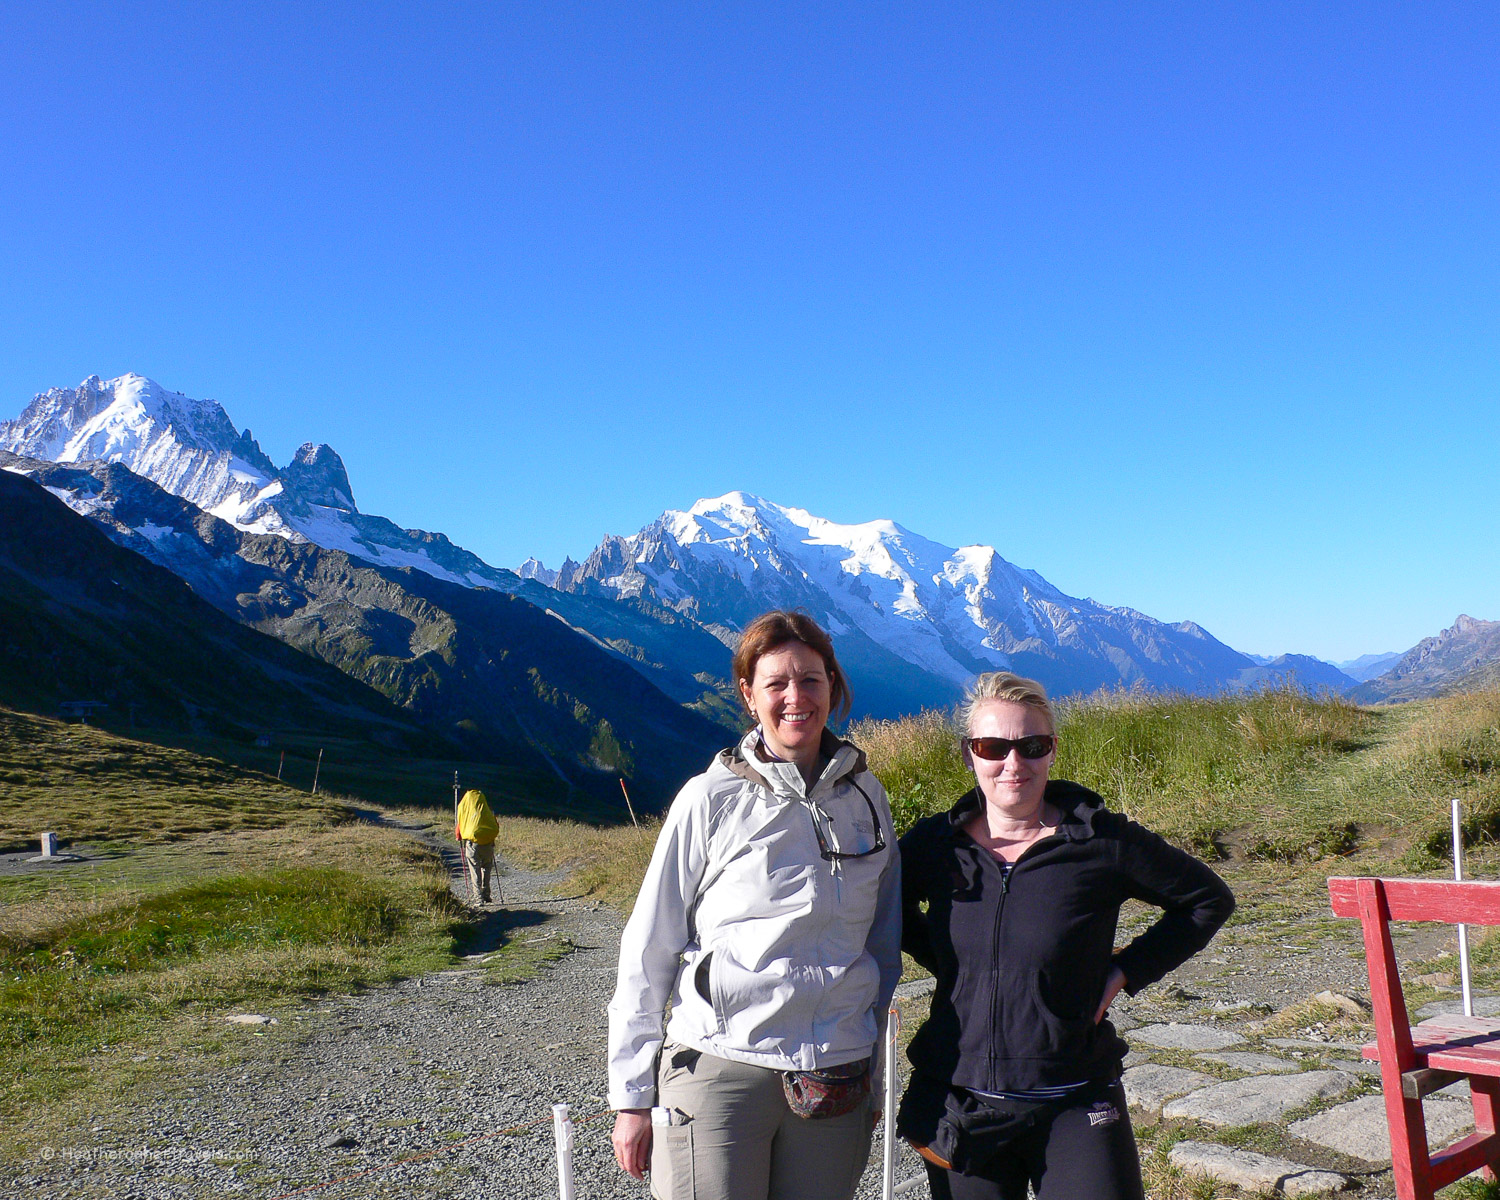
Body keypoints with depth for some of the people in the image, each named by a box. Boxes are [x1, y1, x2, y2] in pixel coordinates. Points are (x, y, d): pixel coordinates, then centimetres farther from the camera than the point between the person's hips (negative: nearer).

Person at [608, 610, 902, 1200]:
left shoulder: (865, 797, 4)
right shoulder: (711, 800, -5)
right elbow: (649, 949, -2)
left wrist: (867, 1065, 15)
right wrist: (631, 1096, -2)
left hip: (835, 1082, 3)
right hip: (719, 1070, -3)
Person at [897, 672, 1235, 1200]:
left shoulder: (1103, 841, -9)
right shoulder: (935, 843, -2)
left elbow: (1209, 900, 4)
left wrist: (1126, 970, -4)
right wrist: (945, 962, 3)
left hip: (1076, 1108, -2)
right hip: (957, 1106, 2)